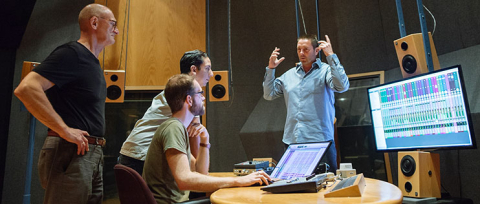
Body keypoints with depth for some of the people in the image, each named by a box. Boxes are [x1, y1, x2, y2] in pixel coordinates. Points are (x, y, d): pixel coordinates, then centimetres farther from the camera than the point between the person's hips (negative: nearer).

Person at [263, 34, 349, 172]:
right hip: (291, 141, 4)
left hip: (320, 140, -4)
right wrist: (270, 69, 9)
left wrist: (331, 56, -16)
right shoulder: (289, 75, 14)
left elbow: (342, 87, -18)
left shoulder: (326, 71, 1)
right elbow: (269, 95, 17)